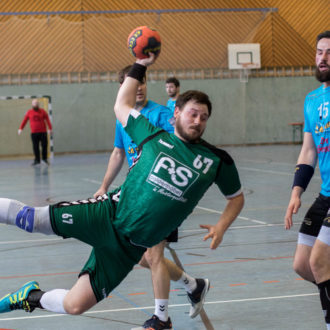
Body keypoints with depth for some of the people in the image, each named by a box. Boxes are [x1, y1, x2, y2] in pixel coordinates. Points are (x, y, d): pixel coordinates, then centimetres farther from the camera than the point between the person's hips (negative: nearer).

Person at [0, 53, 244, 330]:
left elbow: (237, 197, 17)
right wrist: (141, 65, 14)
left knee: (73, 306, -3)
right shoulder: (154, 136, 4)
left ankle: (32, 297, 26)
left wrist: (221, 227, 0)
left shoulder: (217, 161, 4)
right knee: (30, 219, -16)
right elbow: (121, 106, 19)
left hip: (130, 245, 0)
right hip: (107, 214, 0)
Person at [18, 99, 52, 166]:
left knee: (44, 146, -2)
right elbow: (24, 120, 9)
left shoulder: (42, 111, 3)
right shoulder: (29, 112, 6)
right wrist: (20, 128, 2)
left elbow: (47, 120, -2)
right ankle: (37, 160, 5)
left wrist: (50, 128, -13)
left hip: (43, 132, -1)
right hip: (34, 133, 1)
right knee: (35, 147, -1)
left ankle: (44, 159, 12)